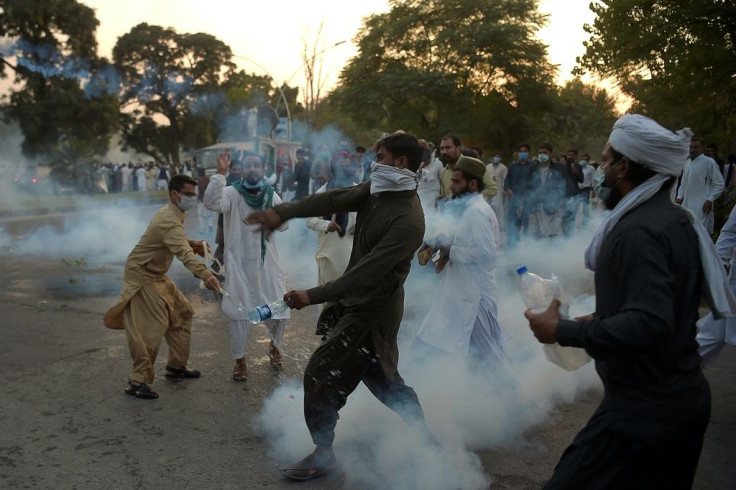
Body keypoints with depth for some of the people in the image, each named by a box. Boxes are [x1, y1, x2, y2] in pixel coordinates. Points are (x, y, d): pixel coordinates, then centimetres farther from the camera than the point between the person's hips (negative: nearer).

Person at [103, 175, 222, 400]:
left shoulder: (172, 214, 5)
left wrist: (192, 243, -1)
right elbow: (183, 253, -45)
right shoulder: (169, 220, -28)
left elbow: (177, 242, 20)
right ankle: (138, 381, -8)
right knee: (155, 326, -15)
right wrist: (205, 274, -60)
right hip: (141, 276, -10)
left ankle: (176, 366, 23)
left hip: (157, 275, 10)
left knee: (182, 313, 12)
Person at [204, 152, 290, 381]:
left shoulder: (271, 195, 5)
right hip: (239, 263, -3)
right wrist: (220, 173, -32)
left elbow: (284, 224, 3)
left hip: (266, 262, 3)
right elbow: (212, 202, -26)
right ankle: (239, 359, 17)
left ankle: (274, 344, 37)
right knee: (239, 312, 1)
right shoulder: (232, 192, -7)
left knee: (278, 310, 8)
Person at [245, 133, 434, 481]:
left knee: (321, 374, -4)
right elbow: (334, 200, -7)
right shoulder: (377, 190, 1)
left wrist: (312, 296, -29)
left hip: (372, 310, -9)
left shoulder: (407, 221, -26)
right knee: (381, 376, 21)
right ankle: (424, 437, 37)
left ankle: (323, 454, 14)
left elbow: (365, 273, -29)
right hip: (361, 301, 9)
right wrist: (283, 212, -21)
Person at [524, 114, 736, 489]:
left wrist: (563, 331, -23)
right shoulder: (675, 220, 9)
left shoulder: (639, 230, -22)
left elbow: (648, 325, -31)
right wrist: (602, 321, 16)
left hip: (644, 410, -10)